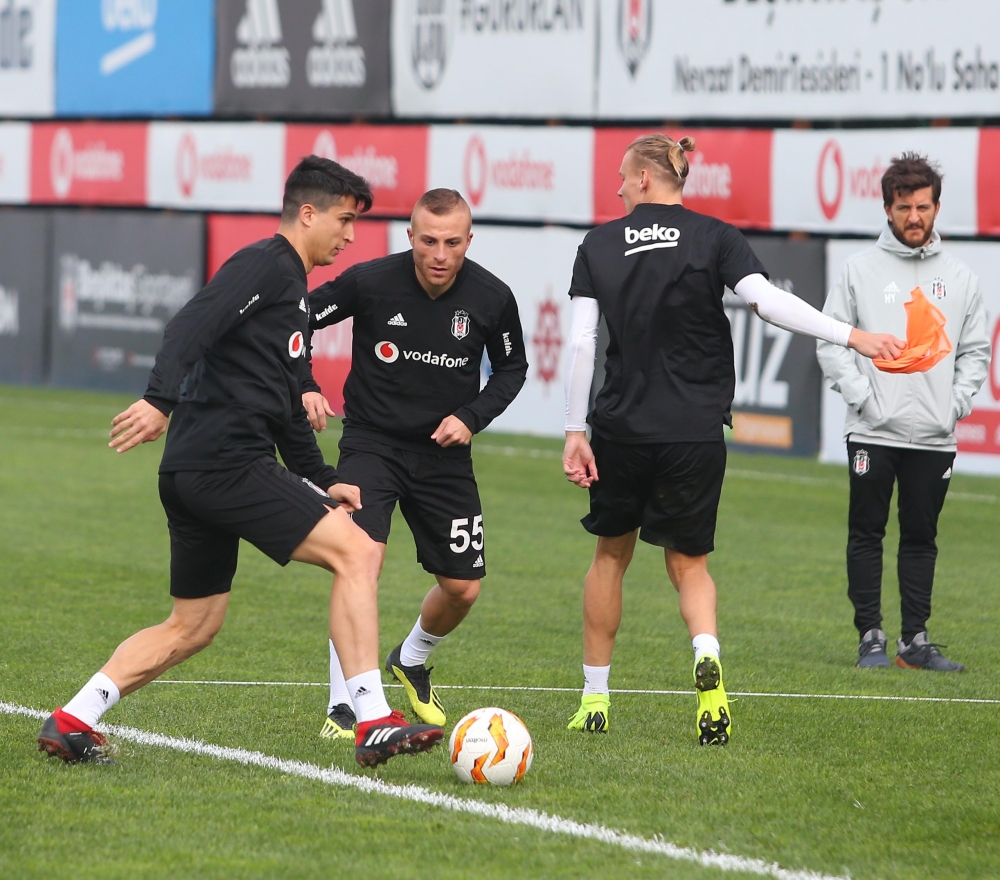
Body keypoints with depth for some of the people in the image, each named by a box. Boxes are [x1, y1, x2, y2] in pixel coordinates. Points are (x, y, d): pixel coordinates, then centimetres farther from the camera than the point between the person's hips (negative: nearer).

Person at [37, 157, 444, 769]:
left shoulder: (293, 288, 25)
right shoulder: (265, 266, -6)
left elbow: (285, 408, 32)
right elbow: (191, 328, -23)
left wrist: (323, 481, 28)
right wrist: (161, 401, -37)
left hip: (193, 475, 11)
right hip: (226, 461, -11)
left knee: (192, 626, 16)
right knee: (357, 551, -13)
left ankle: (72, 722, 14)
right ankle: (374, 724, -17)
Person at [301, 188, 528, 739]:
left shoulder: (492, 298, -10)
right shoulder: (370, 282, -17)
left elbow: (511, 368, 8)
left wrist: (472, 417, -8)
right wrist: (304, 388, -20)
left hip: (444, 452, 3)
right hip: (371, 441, -3)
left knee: (462, 589, 5)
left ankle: (411, 662, 39)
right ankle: (342, 707, -17)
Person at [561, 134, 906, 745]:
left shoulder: (600, 245, 2)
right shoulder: (715, 238, -1)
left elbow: (581, 342, -3)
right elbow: (766, 300, -16)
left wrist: (575, 432, 0)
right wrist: (852, 336, -16)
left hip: (621, 429, 0)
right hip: (696, 431, 0)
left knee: (612, 552, 19)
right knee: (688, 561, 10)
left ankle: (595, 698, 21)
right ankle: (707, 654, -22)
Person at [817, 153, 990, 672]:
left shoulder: (959, 278, 9)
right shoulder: (861, 270, 2)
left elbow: (975, 350, 13)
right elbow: (830, 340, 1)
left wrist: (958, 401, 0)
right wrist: (860, 393, -9)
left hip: (935, 436, 2)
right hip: (872, 434, -2)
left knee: (921, 538, 6)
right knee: (866, 534, 0)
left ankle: (915, 640, 10)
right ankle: (871, 638, 5)